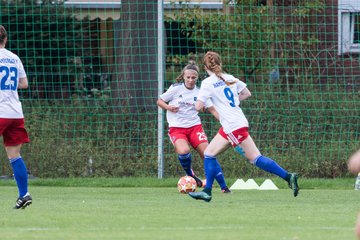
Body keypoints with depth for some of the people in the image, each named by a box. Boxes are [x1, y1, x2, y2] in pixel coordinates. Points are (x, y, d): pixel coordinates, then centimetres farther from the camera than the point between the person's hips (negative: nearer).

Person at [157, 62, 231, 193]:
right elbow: (159, 101, 7)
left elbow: (212, 109, 8)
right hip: (176, 128, -2)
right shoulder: (176, 88, -1)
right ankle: (190, 174, 1)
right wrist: (168, 107, -14)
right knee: (184, 151, -31)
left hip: (195, 126, 2)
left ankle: (224, 186, -3)